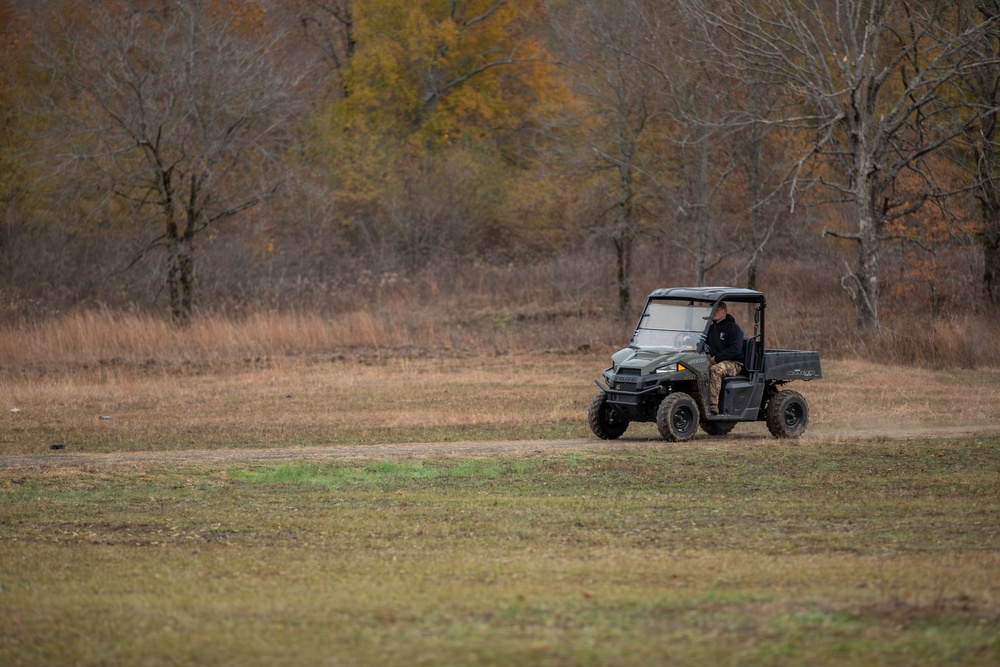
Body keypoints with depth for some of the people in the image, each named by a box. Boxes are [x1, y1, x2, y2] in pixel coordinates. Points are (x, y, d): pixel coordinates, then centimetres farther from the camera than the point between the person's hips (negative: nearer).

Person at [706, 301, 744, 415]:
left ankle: (714, 404, -43)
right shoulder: (712, 328, 17)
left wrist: (717, 358, -20)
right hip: (715, 361, 7)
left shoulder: (733, 328, -6)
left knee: (716, 369, -38)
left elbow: (735, 349, -17)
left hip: (734, 363, -7)